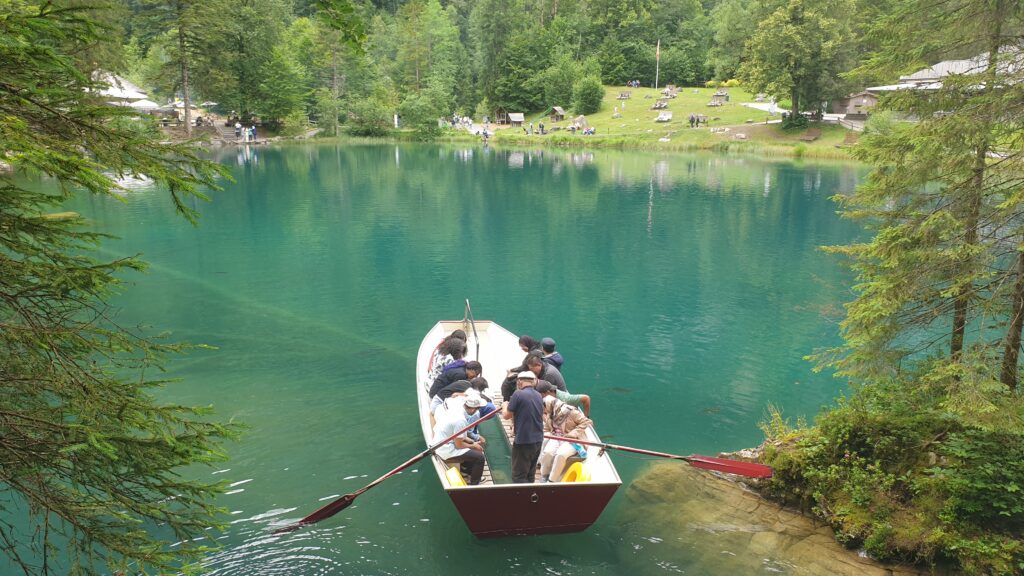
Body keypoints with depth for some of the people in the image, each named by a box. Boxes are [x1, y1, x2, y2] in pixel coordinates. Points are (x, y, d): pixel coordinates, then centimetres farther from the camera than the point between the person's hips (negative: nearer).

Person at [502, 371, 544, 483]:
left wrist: (505, 406, 15)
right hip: (538, 440, 7)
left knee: (519, 476, 0)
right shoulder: (538, 396, 9)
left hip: (523, 441, -7)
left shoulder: (518, 394, -13)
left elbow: (506, 415, -6)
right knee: (530, 475, 17)